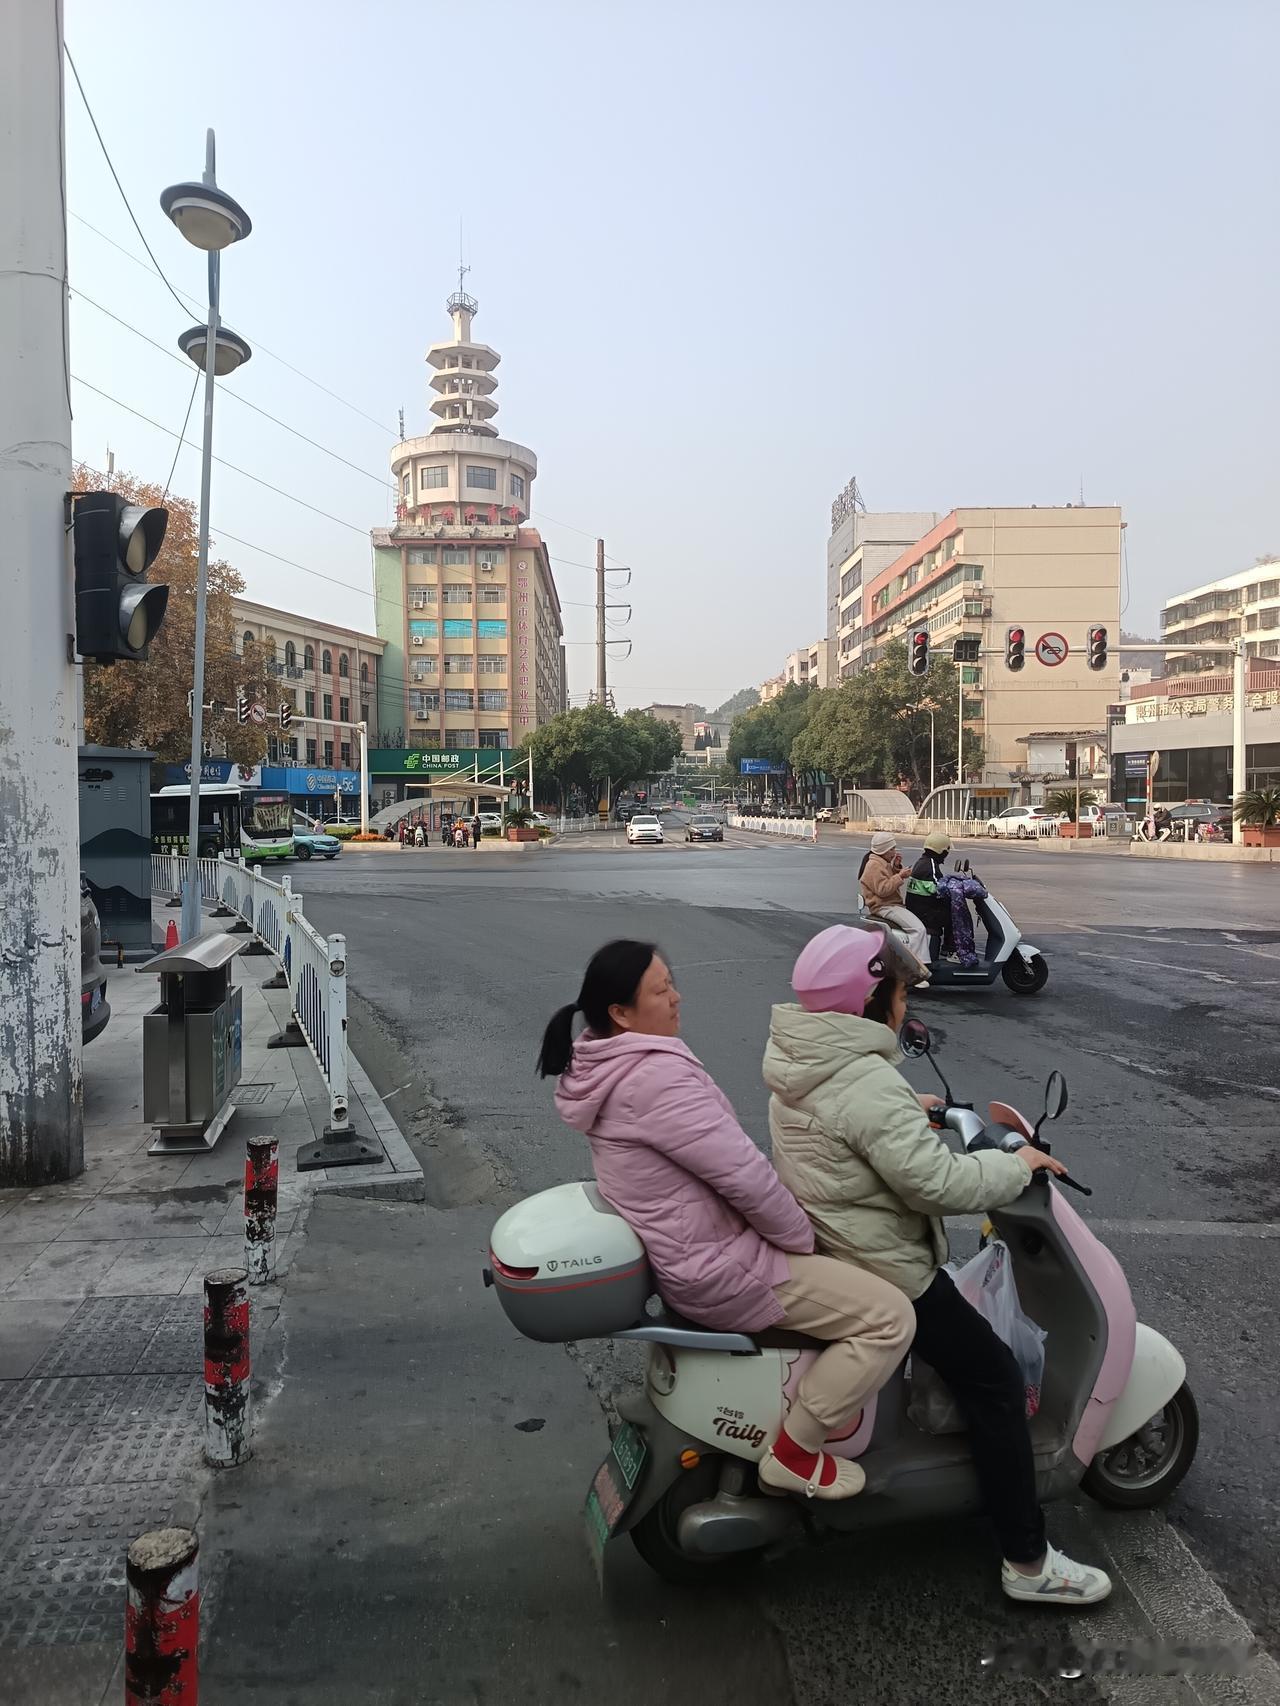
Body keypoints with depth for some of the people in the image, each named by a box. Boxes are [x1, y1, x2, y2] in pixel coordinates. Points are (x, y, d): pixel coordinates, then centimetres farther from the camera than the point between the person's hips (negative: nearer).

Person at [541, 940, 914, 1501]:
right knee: (888, 1316, -8)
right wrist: (802, 1238, -10)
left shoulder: (599, 1066, 3)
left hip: (677, 1247, 10)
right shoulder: (655, 1075, -30)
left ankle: (823, 1395, 33)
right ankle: (793, 1454, 2)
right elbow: (744, 1175, -27)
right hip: (715, 1269, -10)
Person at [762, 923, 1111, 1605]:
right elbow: (939, 1182, -28)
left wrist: (907, 1111, 19)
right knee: (993, 1377, 2)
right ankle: (1029, 1562, 12)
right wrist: (1017, 1165, -13)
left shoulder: (800, 1065, 1)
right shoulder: (870, 1086, -29)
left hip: (819, 1246, 10)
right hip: (879, 1273, -10)